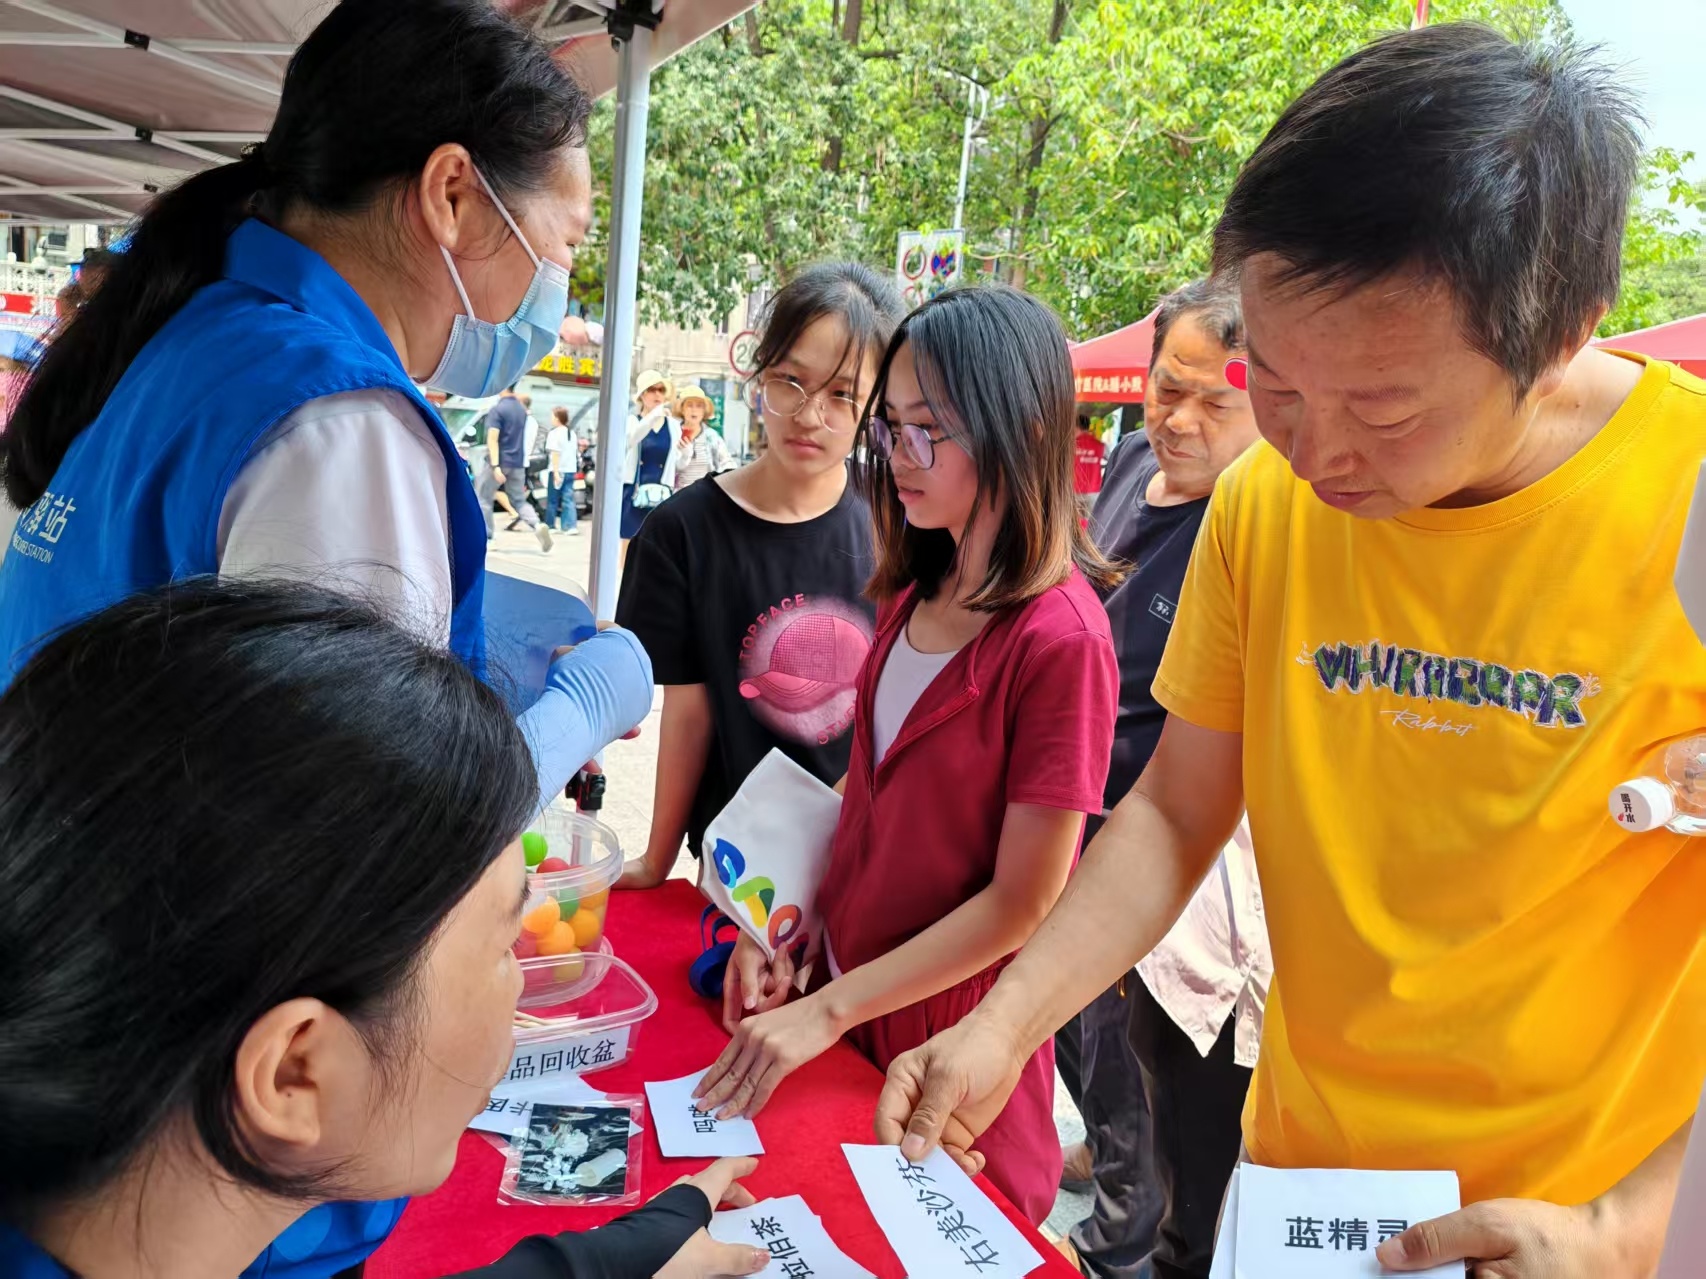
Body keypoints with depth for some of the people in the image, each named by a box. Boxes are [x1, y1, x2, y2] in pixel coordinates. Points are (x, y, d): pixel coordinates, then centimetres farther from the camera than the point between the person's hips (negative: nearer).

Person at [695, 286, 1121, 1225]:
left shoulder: (1059, 637, -22)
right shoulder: (913, 595, 0)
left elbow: (1021, 903, -20)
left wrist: (827, 1013, -18)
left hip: (949, 1040, -6)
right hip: (841, 986, 6)